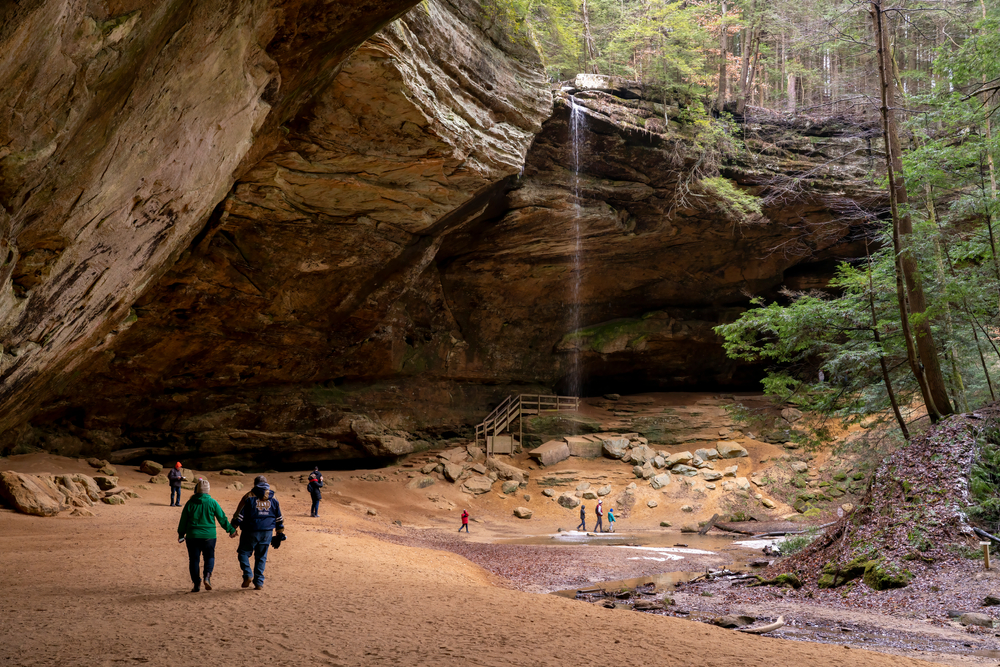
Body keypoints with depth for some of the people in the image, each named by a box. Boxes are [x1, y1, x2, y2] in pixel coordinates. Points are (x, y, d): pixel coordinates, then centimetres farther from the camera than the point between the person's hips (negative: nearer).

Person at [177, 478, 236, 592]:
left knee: (194, 559, 8)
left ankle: (196, 583, 6)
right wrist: (230, 529, 12)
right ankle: (207, 576, -11)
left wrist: (181, 534, 19)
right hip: (209, 536, 0)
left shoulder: (190, 503, -1)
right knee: (209, 556, 13)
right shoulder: (213, 502, -4)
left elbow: (183, 520, 6)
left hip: (192, 536, 0)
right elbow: (222, 518, 1)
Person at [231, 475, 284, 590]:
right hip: (267, 533, 3)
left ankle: (248, 574, -4)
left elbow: (239, 514, -6)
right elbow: (279, 518, 12)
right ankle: (259, 582, 9)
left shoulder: (249, 497, -3)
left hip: (250, 531, -3)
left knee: (243, 552, 14)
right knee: (261, 557, 11)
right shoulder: (273, 498, 8)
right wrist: (280, 533, 18)